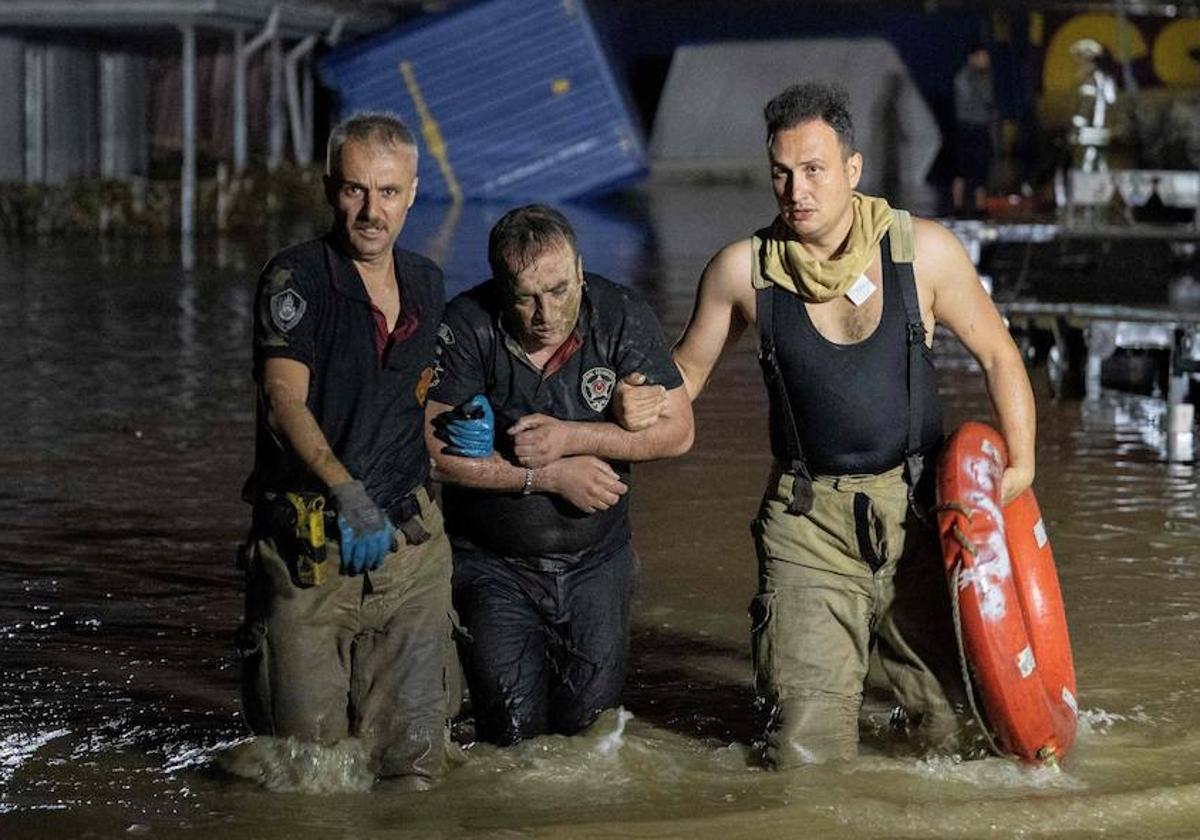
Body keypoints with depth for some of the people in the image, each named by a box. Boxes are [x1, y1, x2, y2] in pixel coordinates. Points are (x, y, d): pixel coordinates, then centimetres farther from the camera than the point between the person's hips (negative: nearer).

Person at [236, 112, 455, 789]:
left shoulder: (428, 284, 12)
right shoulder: (297, 278, -7)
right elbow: (286, 401, -19)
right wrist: (347, 492, -33)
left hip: (411, 538, 5)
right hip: (311, 546, -4)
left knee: (412, 762, 1)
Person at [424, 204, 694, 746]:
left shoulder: (620, 316, -11)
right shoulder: (468, 327, -17)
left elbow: (677, 430, -10)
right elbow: (433, 450, -19)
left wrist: (569, 437, -21)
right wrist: (549, 476, -19)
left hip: (596, 561, 2)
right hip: (494, 566, -2)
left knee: (587, 717, 5)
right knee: (513, 730, -4)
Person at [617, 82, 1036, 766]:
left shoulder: (924, 251, -5)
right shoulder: (743, 270, -4)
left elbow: (998, 355, 5)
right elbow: (688, 368, 9)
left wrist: (1021, 462, -6)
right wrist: (642, 405, -12)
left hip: (918, 509, 1)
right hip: (810, 520, 0)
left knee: (954, 729, 6)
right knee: (809, 757, -6)